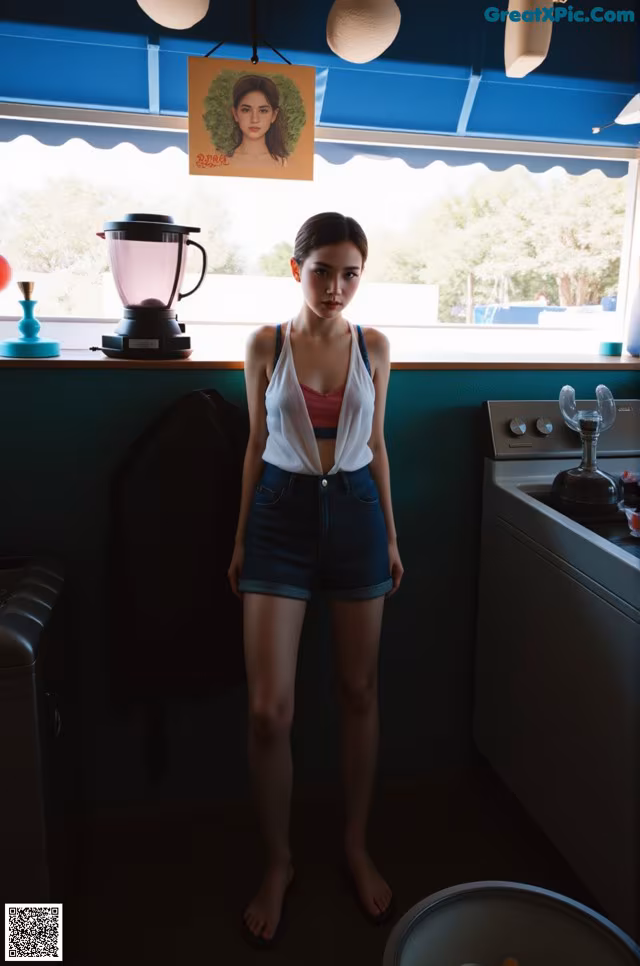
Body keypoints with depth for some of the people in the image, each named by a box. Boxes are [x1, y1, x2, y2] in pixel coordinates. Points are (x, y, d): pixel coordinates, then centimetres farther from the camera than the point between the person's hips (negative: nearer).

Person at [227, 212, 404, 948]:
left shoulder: (373, 346, 4)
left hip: (356, 512, 2)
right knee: (268, 708, -4)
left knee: (359, 691, 11)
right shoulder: (265, 344, 0)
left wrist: (391, 536, 9)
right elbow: (256, 446, 5)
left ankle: (356, 846, 32)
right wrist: (240, 539, 5)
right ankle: (278, 862, 21)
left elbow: (376, 447, 9)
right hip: (282, 511, -1)